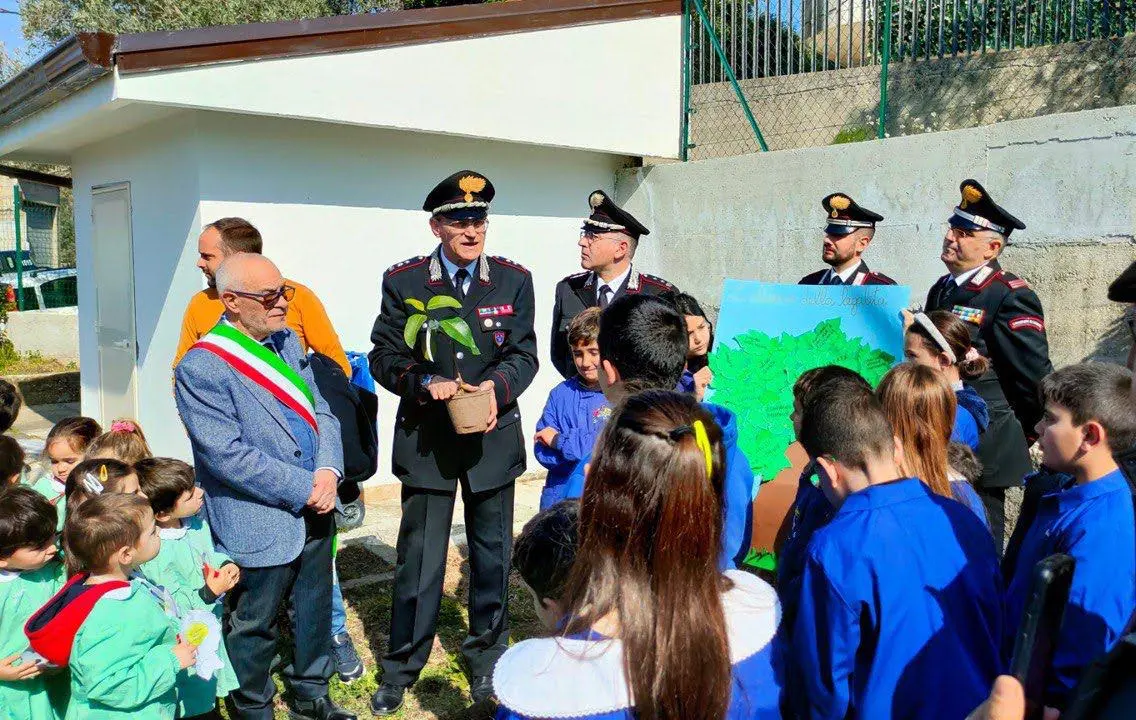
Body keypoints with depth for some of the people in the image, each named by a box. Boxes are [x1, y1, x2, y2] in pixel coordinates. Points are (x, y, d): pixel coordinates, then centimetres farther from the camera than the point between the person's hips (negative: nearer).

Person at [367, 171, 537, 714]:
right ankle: (401, 669, 25)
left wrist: (496, 387, -22)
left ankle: (486, 659, 35)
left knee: (492, 552, 15)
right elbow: (384, 358, -4)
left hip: (492, 438, 2)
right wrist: (427, 382, -22)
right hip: (426, 439, -1)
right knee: (419, 557, 7)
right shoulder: (404, 281, -4)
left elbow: (524, 354, -2)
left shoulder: (514, 280, 0)